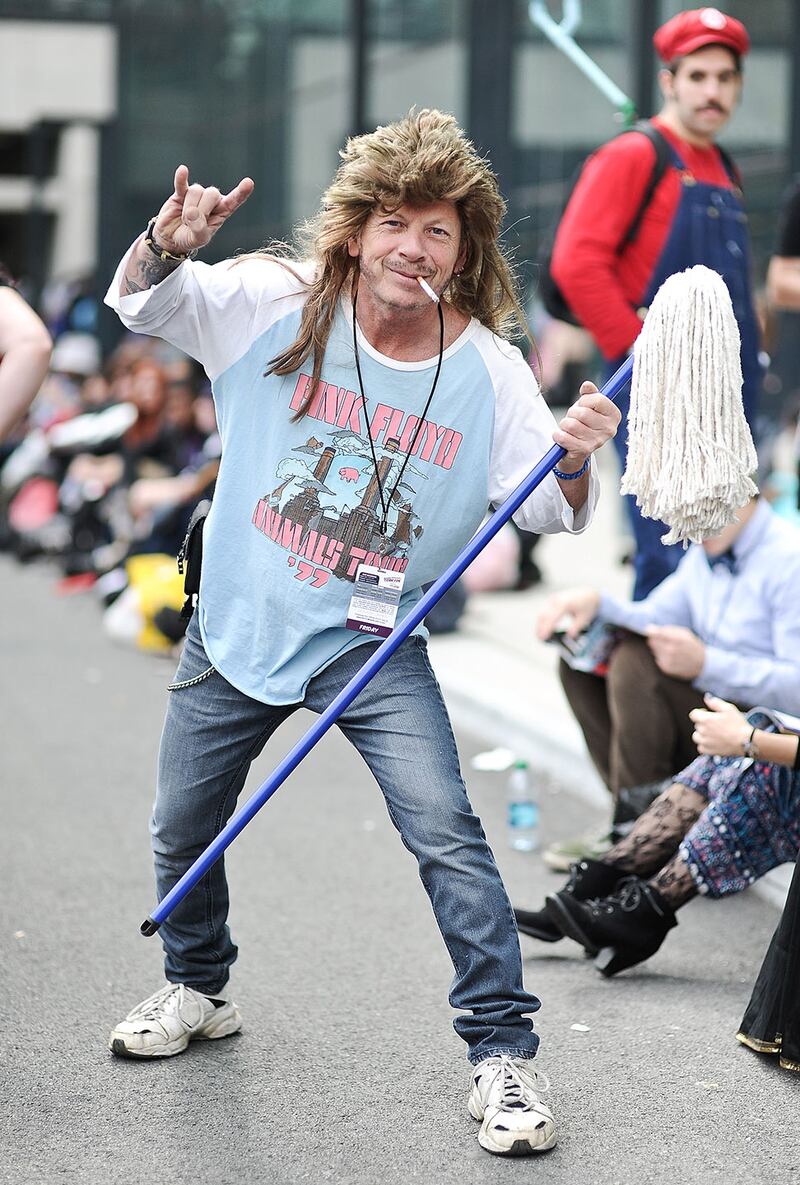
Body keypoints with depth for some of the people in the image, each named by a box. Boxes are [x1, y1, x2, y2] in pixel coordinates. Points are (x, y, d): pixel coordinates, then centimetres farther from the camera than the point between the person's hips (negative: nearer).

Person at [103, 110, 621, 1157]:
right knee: (182, 834, 15)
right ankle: (198, 990, 44)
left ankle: (503, 1054, -5)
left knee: (447, 834, -18)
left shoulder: (489, 370, -11)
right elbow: (142, 306, -8)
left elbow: (551, 513, -12)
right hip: (236, 627, 2)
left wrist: (574, 461, -35)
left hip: (372, 645, -2)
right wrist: (168, 246, -30)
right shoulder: (279, 304, -11)